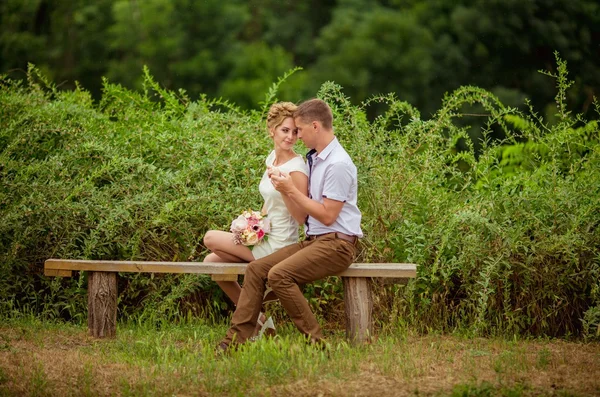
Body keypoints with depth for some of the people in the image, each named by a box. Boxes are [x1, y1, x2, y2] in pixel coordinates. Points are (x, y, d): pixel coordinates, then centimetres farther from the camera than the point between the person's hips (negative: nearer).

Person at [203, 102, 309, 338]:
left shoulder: (296, 168, -18)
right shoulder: (272, 159, 8)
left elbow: (301, 218, -21)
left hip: (278, 246, -9)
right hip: (266, 238, 9)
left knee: (210, 239, -5)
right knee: (211, 261, 8)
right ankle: (256, 319, 16)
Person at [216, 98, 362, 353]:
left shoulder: (338, 164, -15)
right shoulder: (314, 158, 15)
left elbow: (327, 215, -17)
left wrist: (292, 190, -13)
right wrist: (285, 190, 1)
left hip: (336, 244, -9)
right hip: (313, 240, 9)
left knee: (279, 274, -27)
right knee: (256, 268, -4)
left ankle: (314, 341, -18)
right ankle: (236, 340, -6)